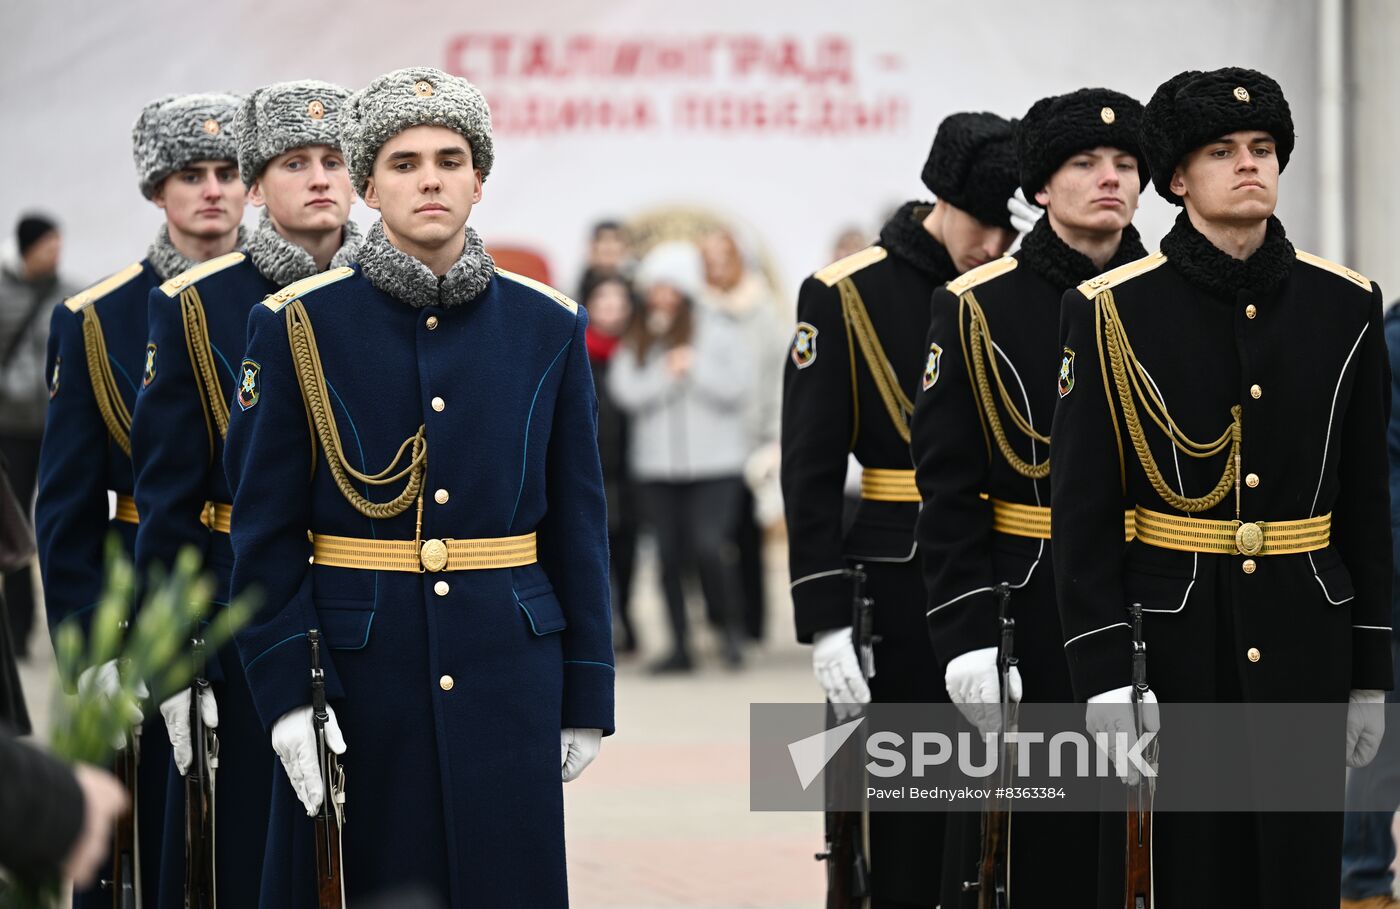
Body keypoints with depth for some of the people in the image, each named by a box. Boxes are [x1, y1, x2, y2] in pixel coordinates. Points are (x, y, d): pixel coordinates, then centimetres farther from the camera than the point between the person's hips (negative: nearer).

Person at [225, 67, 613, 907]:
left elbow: (579, 523, 7)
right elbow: (264, 530, -2)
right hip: (358, 671, -1)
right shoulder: (298, 327, -2)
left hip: (508, 678, 2)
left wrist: (586, 699, 5)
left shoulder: (548, 328, 4)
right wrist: (286, 694, -10)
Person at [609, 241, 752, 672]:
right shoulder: (636, 338, 9)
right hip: (657, 465, 3)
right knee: (670, 555, 5)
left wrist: (695, 366, -18)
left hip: (715, 461, -3)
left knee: (710, 544, -17)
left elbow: (735, 385, -6)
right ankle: (681, 645, 15)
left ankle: (730, 626, 5)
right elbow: (625, 390, -4)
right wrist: (667, 373, -16)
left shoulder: (718, 329, 2)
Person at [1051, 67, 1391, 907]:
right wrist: (1104, 676, -12)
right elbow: (1082, 510, -6)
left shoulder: (1345, 306, 4)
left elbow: (1367, 506, 8)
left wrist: (1369, 674, 6)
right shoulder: (1111, 312, -5)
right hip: (1170, 640, -2)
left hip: (1303, 647, 3)